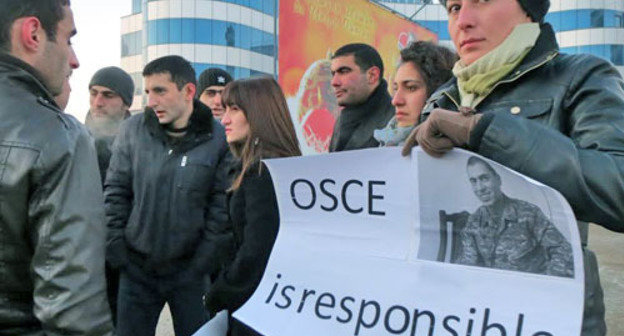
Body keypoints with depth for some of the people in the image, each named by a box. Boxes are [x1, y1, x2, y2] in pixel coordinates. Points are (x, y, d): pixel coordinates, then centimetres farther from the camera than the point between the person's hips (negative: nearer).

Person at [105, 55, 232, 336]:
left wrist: (202, 264, -8)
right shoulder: (133, 129, -1)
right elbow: (115, 192, 4)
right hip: (136, 269, 2)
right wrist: (116, 250, -1)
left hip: (191, 270, -2)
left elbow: (222, 208, -6)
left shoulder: (219, 138, -7)